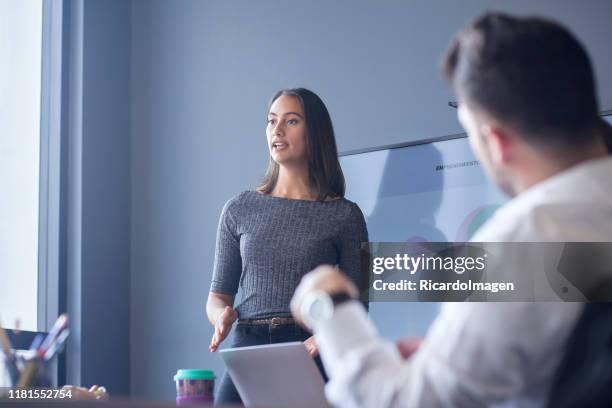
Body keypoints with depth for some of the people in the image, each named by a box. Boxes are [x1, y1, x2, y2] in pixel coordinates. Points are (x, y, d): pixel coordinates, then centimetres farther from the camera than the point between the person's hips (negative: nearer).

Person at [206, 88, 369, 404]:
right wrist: (222, 315, -8)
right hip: (247, 352, 2)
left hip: (312, 360, -2)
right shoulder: (239, 210, 11)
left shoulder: (345, 215, 4)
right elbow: (218, 295, 15)